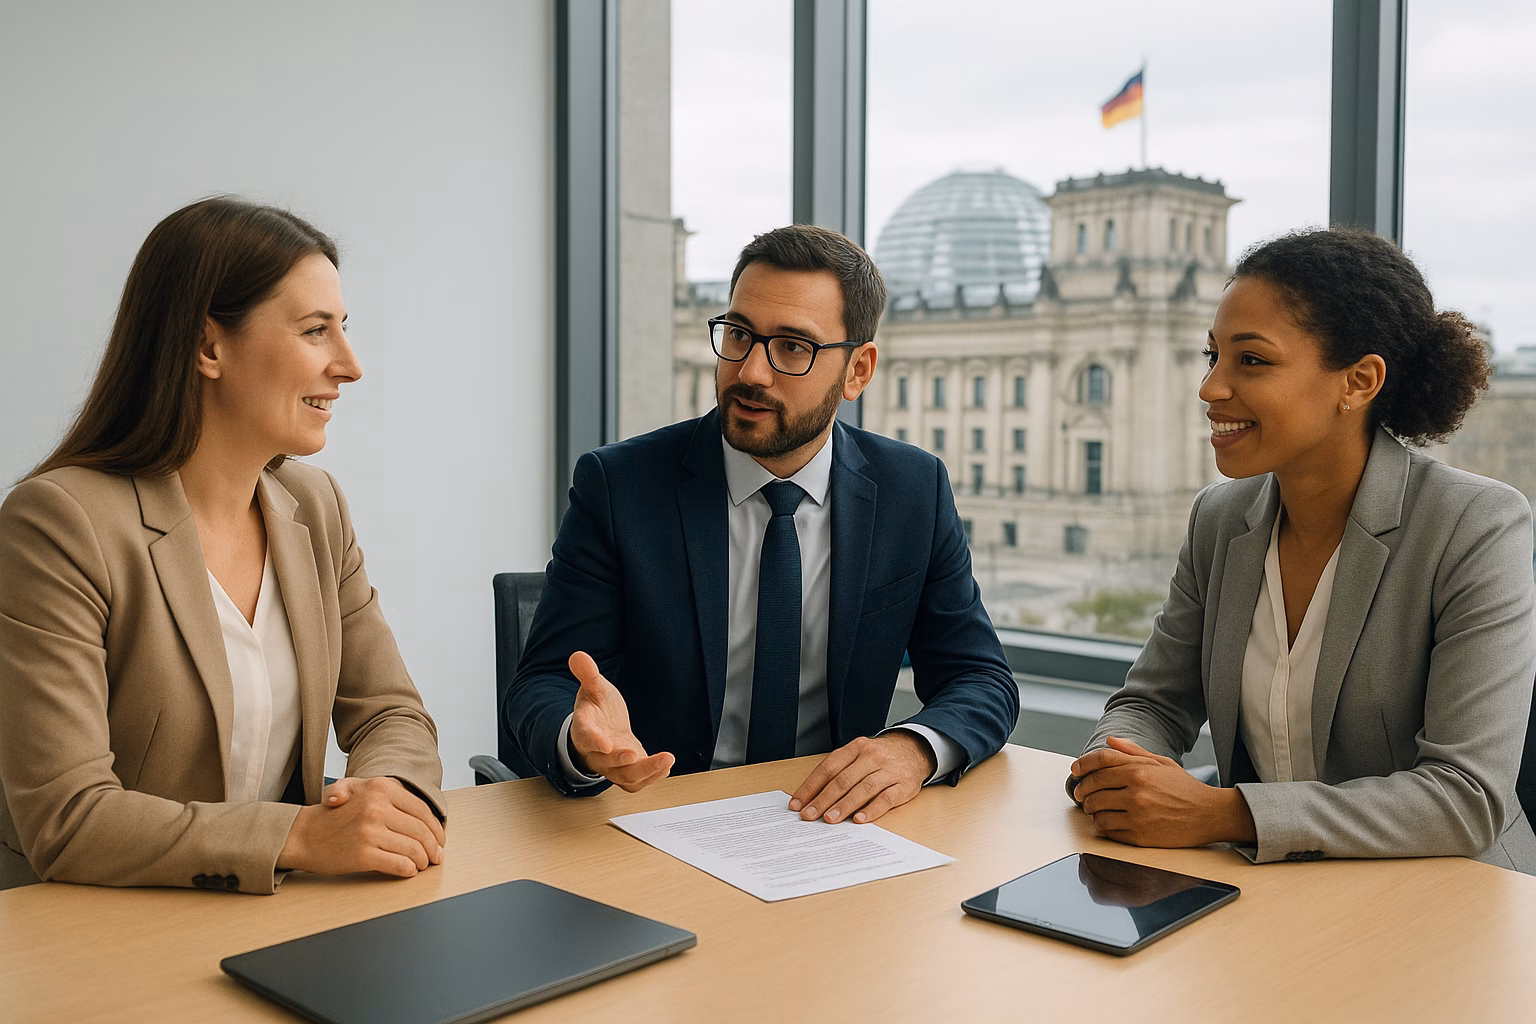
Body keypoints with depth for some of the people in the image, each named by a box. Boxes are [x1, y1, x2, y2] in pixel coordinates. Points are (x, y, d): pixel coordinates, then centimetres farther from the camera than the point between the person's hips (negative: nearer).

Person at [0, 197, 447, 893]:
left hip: (282, 923, 4)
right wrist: (304, 836, -28)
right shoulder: (58, 523, -15)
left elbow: (390, 713, 7)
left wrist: (387, 795, -15)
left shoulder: (313, 504, 6)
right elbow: (64, 822, -20)